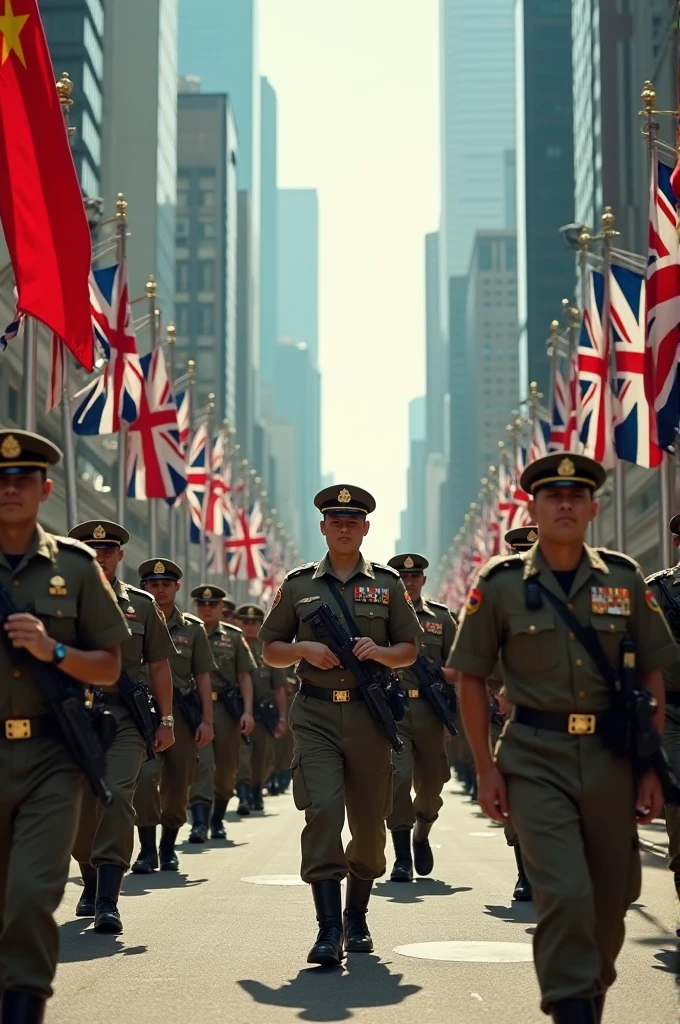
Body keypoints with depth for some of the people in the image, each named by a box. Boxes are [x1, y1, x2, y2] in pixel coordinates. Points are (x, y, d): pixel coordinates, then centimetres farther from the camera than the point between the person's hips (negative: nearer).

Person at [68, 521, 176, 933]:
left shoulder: (141, 604, 9)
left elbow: (159, 666, 12)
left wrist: (166, 720, 7)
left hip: (125, 718, -1)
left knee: (117, 798, -15)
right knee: (78, 808, 7)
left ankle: (108, 901, -14)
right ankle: (92, 884, 32)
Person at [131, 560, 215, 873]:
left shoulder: (193, 628, 10)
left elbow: (202, 676, 9)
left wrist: (207, 720, 2)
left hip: (183, 714, 2)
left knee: (177, 786, 7)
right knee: (146, 775, -19)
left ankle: (168, 848, 25)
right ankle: (147, 849, -11)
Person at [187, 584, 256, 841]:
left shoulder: (234, 637, 11)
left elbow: (244, 676, 7)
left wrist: (247, 711, -3)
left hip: (228, 709, 2)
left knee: (227, 770, 8)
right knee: (201, 765, -14)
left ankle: (218, 819, 27)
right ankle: (200, 823, -18)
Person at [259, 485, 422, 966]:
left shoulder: (388, 583, 11)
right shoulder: (298, 584, 9)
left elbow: (410, 650, 13)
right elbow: (271, 650, 13)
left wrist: (381, 652, -8)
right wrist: (304, 649, -7)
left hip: (370, 715, 1)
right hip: (316, 715, -1)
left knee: (369, 822, 7)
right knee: (322, 811, -16)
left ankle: (357, 918, 28)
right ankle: (329, 929, -15)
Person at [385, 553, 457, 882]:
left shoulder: (441, 617, 11)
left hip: (430, 711, 2)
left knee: (431, 782, 9)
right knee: (397, 777, -14)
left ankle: (421, 835, 37)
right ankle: (402, 856, -7)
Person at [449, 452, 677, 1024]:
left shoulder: (625, 579, 4)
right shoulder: (501, 584, -1)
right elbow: (472, 679, 4)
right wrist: (486, 769, -1)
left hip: (610, 758, 3)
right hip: (536, 761, -2)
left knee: (611, 900, 11)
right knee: (565, 894, -15)